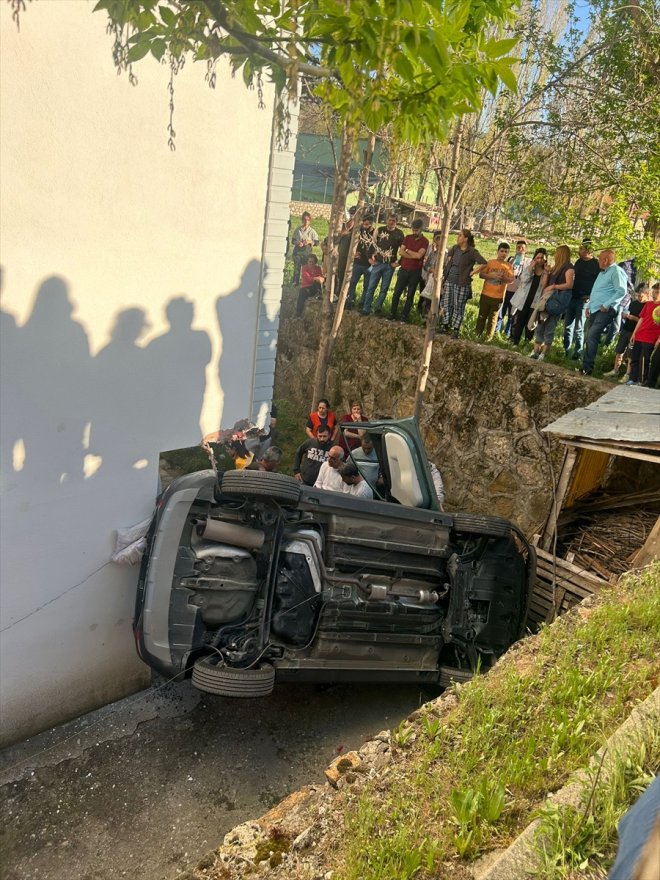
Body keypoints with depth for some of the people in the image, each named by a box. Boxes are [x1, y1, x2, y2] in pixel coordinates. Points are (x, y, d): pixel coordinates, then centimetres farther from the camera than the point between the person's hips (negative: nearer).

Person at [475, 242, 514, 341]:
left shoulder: (508, 266, 0)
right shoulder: (490, 262, 2)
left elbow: (511, 280, -7)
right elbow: (481, 274, -3)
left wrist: (503, 277, -25)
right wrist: (491, 276, -18)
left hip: (498, 297, -1)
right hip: (485, 294, 1)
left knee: (493, 318, 8)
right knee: (482, 316, 11)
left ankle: (488, 337, 15)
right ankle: (478, 334, 22)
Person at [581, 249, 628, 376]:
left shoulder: (616, 271, -9)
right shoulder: (602, 273, 22)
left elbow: (622, 291, -20)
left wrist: (606, 305, -20)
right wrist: (589, 306, 18)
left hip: (605, 311, -10)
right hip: (594, 310, 10)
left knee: (592, 336, -19)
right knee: (590, 337, 8)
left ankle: (587, 368, -16)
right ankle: (586, 366, 13)